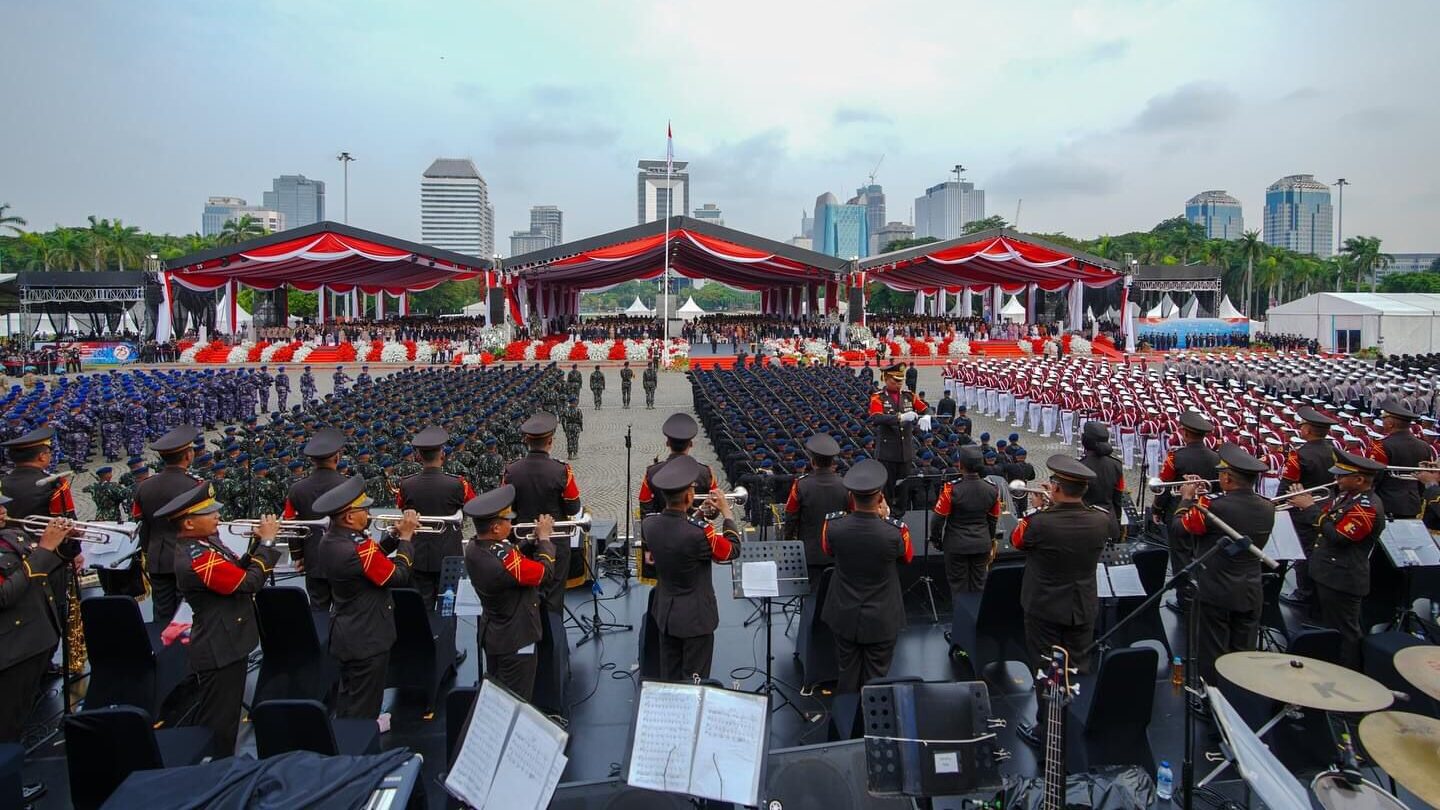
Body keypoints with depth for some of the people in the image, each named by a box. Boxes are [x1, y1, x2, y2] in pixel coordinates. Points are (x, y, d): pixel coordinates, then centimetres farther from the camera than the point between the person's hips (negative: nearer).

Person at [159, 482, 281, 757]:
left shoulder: (202, 543, 5)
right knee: (217, 724, 2)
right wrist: (267, 542, -17)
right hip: (221, 651, -10)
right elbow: (249, 582, -25)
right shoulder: (196, 558, -25)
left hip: (228, 644, 10)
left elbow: (238, 571, 13)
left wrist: (259, 543, -1)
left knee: (226, 718, 22)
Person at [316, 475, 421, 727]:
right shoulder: (358, 548, -32)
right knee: (363, 699, 8)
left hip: (346, 632, 9)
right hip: (367, 637, -9)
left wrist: (395, 536, -1)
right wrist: (405, 538, -15)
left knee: (349, 692, 28)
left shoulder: (331, 540, -3)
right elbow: (399, 576, -23)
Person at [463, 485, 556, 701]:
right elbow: (545, 572, -22)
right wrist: (544, 538, -11)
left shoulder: (473, 548, -7)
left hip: (491, 634, 9)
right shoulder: (504, 559, -34)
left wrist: (533, 540, 1)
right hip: (515, 641, -9)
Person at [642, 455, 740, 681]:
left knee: (668, 677, 20)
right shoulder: (700, 533, -30)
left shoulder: (648, 524, -11)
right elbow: (733, 550, -12)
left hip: (664, 613, 6)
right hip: (696, 616, -6)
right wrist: (727, 513, -2)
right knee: (694, 680, 10)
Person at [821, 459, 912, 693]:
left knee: (847, 676, 18)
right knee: (875, 679, 15)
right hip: (882, 620, -2)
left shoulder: (833, 525, -19)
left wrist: (854, 511, 2)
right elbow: (907, 557, -2)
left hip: (845, 617, 2)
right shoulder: (895, 531, -25)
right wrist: (886, 517, 0)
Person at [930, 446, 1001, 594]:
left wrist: (935, 539, 4)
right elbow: (993, 519, 7)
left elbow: (939, 517, -13)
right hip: (982, 545, 4)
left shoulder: (951, 489, -20)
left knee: (958, 585, 10)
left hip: (956, 545, -3)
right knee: (978, 584, 15)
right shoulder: (992, 489, -6)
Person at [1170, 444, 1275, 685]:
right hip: (1251, 594, 5)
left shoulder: (1213, 507, -23)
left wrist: (1187, 499, 4)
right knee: (1244, 655, 17)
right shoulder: (1268, 508, -4)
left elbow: (1177, 528, -11)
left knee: (1212, 656, 8)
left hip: (1215, 593, -5)